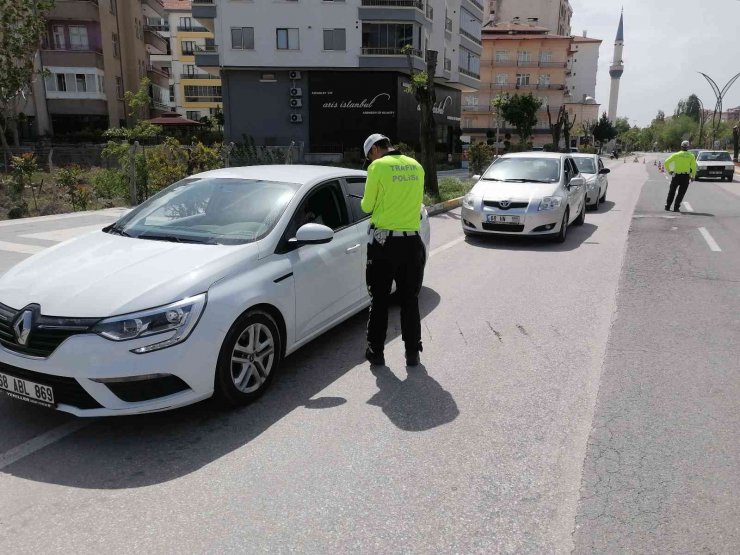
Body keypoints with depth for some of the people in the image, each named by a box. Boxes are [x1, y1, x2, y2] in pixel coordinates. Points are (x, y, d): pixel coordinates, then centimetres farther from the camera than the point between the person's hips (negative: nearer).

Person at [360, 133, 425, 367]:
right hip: (412, 241, 4)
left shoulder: (378, 166, -7)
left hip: (383, 240, -4)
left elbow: (367, 206, -2)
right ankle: (413, 353, 17)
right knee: (410, 299, 12)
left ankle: (376, 351, 15)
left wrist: (365, 202, 19)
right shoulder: (416, 166, 8)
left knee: (379, 299, 8)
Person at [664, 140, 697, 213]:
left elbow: (666, 162, -6)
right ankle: (676, 208, -3)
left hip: (676, 176, 0)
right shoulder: (691, 156, 2)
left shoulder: (676, 155, 2)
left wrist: (668, 171, 5)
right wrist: (693, 177, 6)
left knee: (671, 192, 14)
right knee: (681, 193, 5)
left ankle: (667, 207, 13)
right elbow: (694, 167, -5)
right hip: (686, 177, 0)